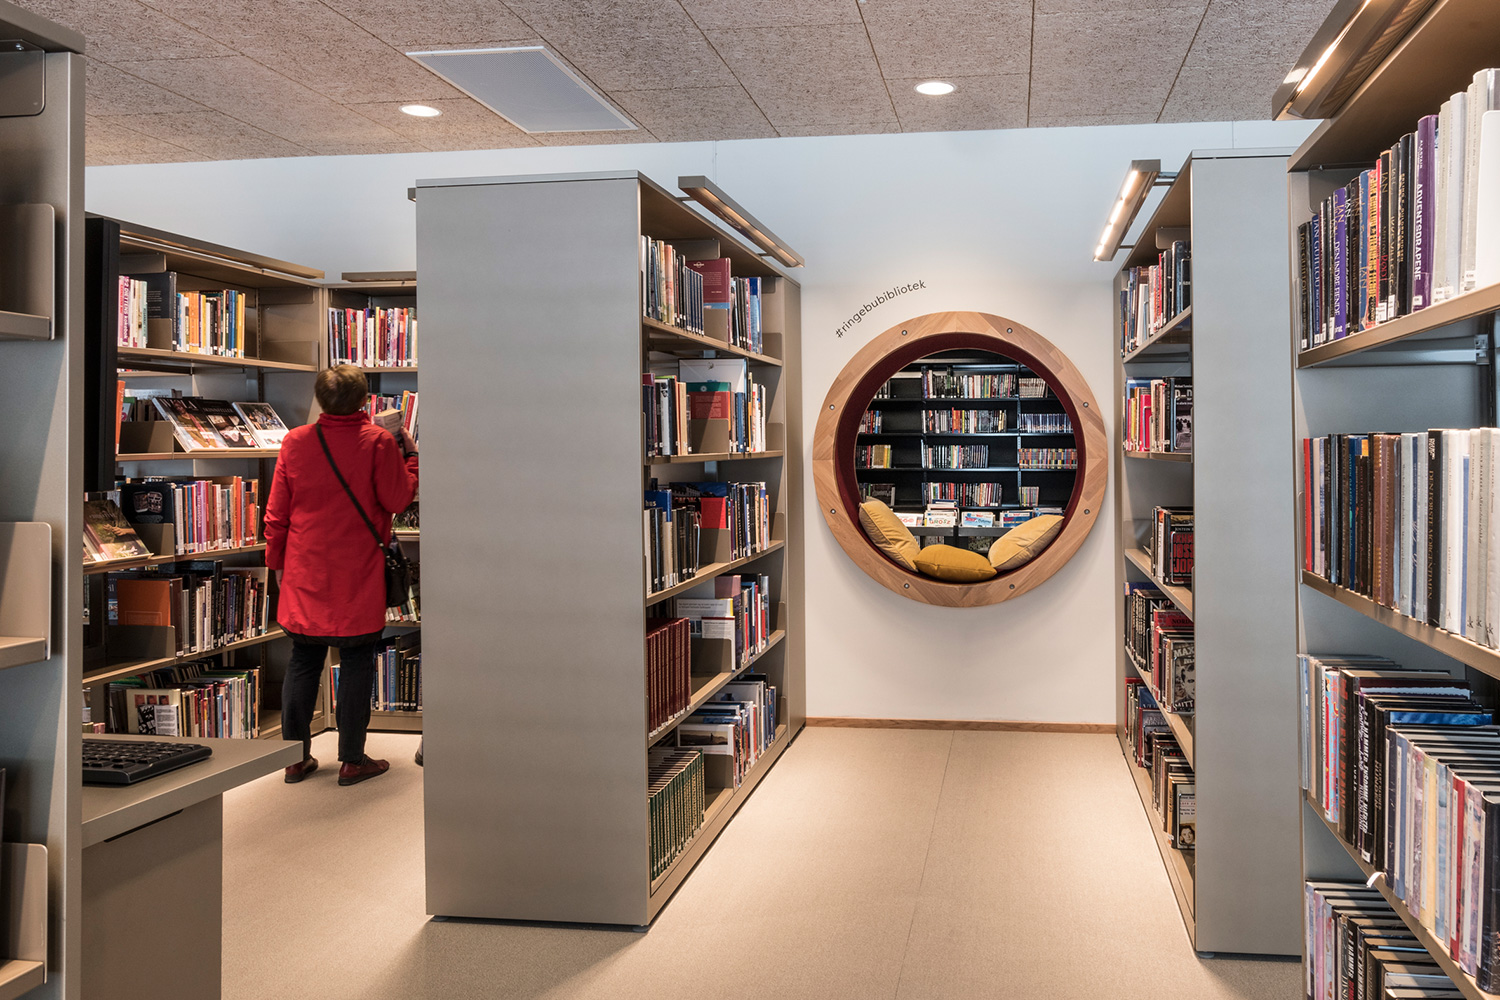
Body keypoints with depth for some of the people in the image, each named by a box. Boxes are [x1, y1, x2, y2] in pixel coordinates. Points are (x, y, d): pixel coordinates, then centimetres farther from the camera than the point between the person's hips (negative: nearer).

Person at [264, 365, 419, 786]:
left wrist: (277, 561, 17)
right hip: (358, 578, -3)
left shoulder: (295, 442, 0)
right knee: (356, 663, 4)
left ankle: (296, 756, 17)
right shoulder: (379, 442, -11)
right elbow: (398, 499, -6)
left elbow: (275, 514, 5)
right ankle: (352, 760, 9)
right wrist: (410, 455, 7)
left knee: (303, 662, 11)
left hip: (305, 577, 4)